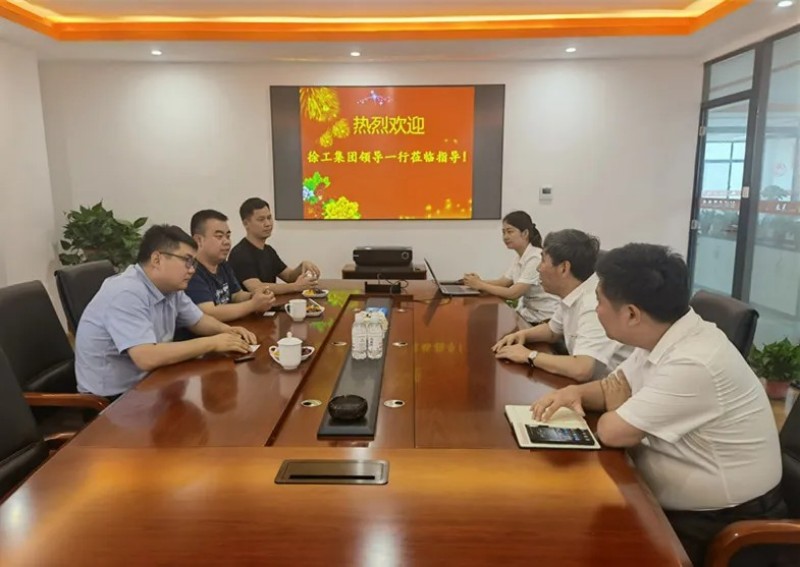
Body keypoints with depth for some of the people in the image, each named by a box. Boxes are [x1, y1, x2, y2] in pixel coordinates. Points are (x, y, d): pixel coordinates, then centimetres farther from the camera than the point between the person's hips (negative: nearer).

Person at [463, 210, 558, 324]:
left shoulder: (536, 258, -20)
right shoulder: (520, 257, 8)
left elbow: (513, 293, -24)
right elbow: (503, 282, 5)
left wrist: (480, 285, -20)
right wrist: (479, 281, -12)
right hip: (527, 312, 7)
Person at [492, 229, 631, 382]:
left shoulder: (595, 304, -27)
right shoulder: (572, 293, 0)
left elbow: (581, 370, -37)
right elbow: (553, 330, 18)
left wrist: (529, 356, -23)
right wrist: (522, 334, -2)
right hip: (589, 385, 7)